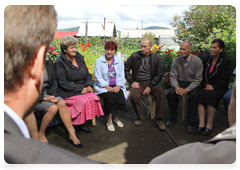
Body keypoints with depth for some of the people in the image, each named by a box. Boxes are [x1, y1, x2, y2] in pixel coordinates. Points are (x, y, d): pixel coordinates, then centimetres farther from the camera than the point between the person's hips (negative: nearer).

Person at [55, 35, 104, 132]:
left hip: (83, 89, 5)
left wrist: (89, 86, -5)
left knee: (94, 98, -21)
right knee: (84, 101, -28)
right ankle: (80, 124, -4)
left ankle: (82, 124, -4)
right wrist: (80, 89, -17)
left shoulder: (79, 58, 12)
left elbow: (87, 75, 15)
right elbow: (63, 83, -11)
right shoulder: (60, 62, -6)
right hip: (68, 92, -5)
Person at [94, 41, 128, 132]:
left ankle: (117, 118, 4)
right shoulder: (99, 61, 2)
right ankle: (109, 121, -11)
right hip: (103, 87, -2)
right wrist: (108, 87, -15)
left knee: (120, 97, -25)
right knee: (110, 97, -31)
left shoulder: (119, 61, 12)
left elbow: (121, 76, 8)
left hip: (116, 86, 3)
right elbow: (98, 77, -5)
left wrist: (118, 86, -10)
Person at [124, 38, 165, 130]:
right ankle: (139, 117, -3)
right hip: (137, 82, 0)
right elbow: (125, 69, 7)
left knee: (160, 93, -28)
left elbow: (159, 75, 3)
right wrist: (132, 81, -4)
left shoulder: (156, 58, 2)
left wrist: (150, 87, -10)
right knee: (133, 96, -30)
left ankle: (159, 119, -12)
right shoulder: (134, 56, 0)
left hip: (151, 82, 1)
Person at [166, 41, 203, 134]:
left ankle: (190, 122, -16)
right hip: (179, 83, 2)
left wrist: (187, 89, -24)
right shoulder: (176, 61, -3)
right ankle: (173, 118, -6)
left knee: (194, 95, -33)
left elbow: (198, 79, -11)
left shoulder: (197, 61, -11)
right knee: (171, 93, -26)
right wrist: (176, 86, -21)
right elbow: (173, 76, 1)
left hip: (193, 84, -2)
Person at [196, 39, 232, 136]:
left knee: (211, 96, -34)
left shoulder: (226, 62, 0)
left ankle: (209, 125, -25)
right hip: (206, 86, 3)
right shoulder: (205, 60, 13)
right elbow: (201, 76, 14)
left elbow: (225, 80, -7)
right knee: (201, 94, -29)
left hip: (219, 88, -3)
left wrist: (213, 87, -16)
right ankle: (201, 123, -31)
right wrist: (205, 85, -3)